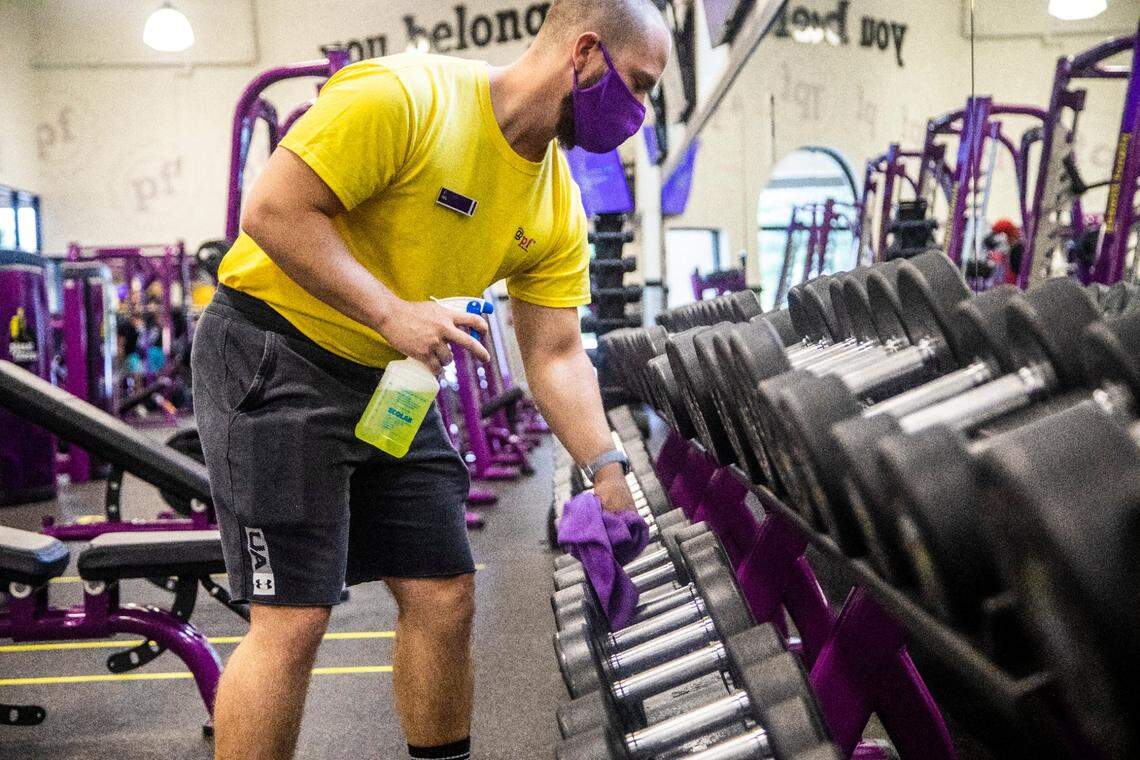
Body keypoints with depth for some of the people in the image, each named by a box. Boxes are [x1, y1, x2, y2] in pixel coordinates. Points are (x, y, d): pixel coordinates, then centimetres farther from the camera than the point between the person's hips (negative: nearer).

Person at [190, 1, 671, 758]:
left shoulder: (558, 208, 1)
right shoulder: (402, 97, -20)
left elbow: (557, 358, 2)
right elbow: (271, 211, -22)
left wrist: (610, 469, -8)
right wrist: (391, 313, -28)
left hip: (392, 383, 7)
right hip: (273, 354, -7)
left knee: (445, 597, 9)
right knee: (293, 620, -8)